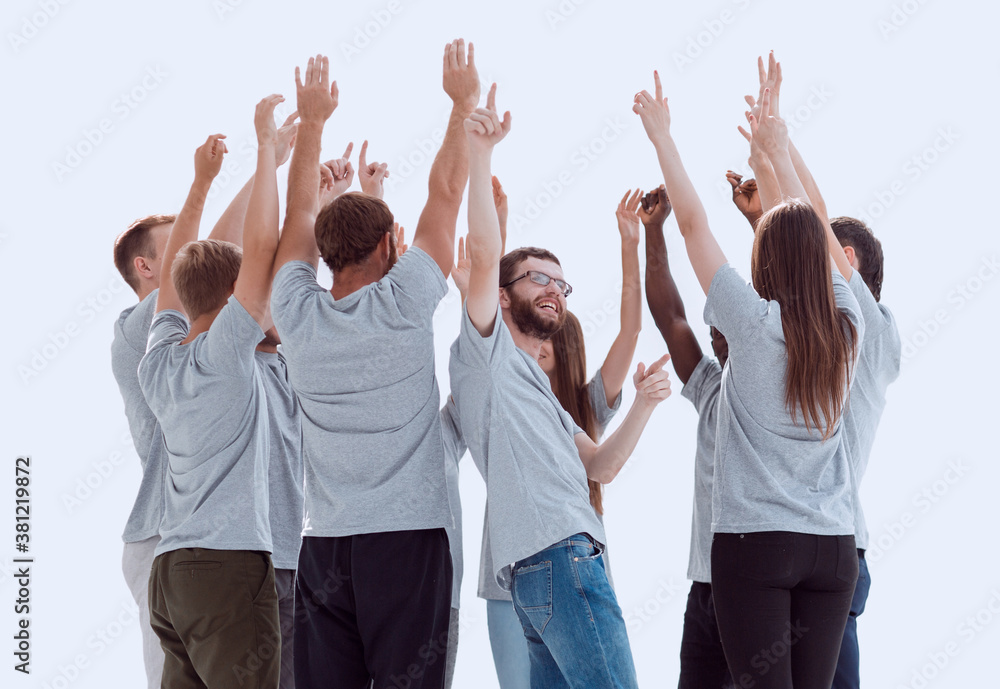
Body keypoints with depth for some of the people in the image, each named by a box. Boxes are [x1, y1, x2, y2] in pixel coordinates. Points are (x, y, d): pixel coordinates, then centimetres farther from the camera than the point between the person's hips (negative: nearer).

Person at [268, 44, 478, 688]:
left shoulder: (299, 315, 4)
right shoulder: (401, 306, -6)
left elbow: (302, 215, 18)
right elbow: (446, 193, 2)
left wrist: (312, 122, 27)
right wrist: (465, 102, 11)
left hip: (323, 544, 4)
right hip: (406, 533, -4)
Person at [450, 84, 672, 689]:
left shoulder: (536, 384, 31)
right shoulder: (488, 348, 6)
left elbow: (600, 467, 25)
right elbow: (485, 252, -9)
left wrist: (645, 405, 12)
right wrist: (479, 154, -15)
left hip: (558, 563, 9)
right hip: (557, 554, -9)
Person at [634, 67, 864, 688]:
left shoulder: (756, 323, -9)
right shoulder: (847, 329, 4)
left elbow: (694, 223, -2)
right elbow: (818, 226, 18)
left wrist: (663, 136, 8)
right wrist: (780, 151, 29)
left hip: (755, 540, -4)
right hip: (834, 544, 4)